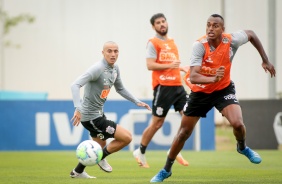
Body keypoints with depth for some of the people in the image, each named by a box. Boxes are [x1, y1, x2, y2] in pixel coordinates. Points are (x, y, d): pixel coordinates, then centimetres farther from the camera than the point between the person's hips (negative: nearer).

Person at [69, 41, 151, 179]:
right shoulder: (98, 69, -24)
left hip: (99, 113, 10)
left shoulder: (115, 68, 3)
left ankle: (78, 172, 42)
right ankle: (101, 157, 9)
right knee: (126, 137, -10)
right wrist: (78, 108, -44)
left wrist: (137, 102, 15)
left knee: (100, 145, 28)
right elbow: (75, 85, -33)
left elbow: (120, 89, 21)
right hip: (90, 116, -10)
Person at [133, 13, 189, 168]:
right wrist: (169, 65, -21)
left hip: (177, 85, 7)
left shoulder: (171, 42, 19)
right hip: (163, 87, -7)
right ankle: (140, 152, 16)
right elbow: (150, 65, -14)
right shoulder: (153, 43, -4)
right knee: (157, 123, -2)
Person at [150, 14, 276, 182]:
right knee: (184, 132, 7)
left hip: (224, 89, 0)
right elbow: (193, 77, -36)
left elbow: (251, 34, 2)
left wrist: (265, 60, 4)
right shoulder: (200, 45, -27)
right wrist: (213, 79, -54)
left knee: (237, 123, -23)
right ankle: (166, 170, 26)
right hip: (200, 91, 0)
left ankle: (242, 147, 13)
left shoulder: (231, 40, -21)